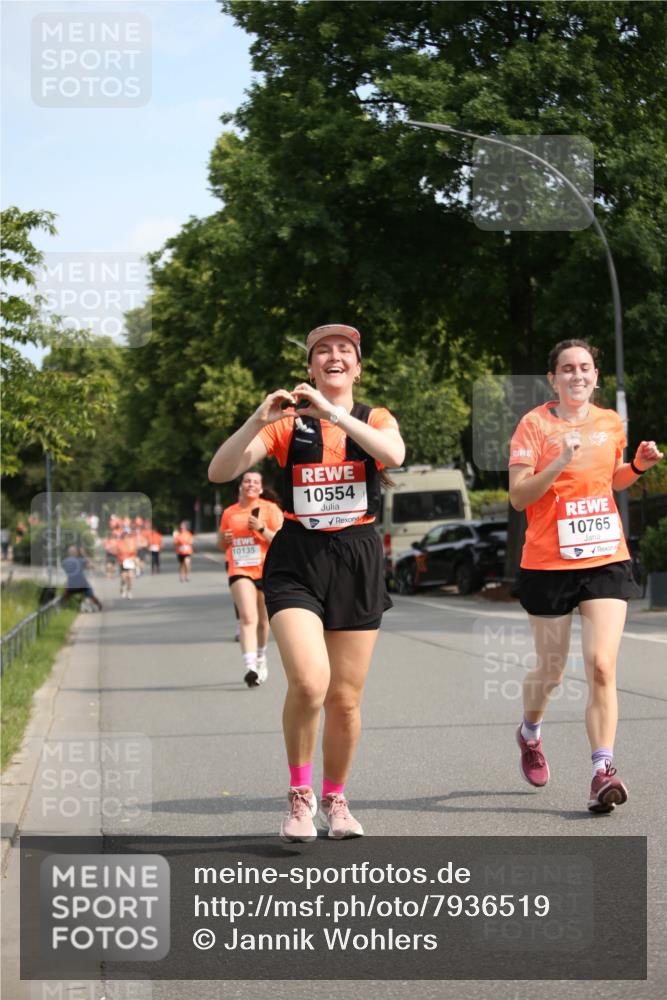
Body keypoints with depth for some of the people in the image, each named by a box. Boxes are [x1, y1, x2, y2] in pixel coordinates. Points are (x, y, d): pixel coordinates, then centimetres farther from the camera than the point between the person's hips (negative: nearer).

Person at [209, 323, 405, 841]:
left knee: (346, 696, 6)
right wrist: (258, 421, -20)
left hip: (358, 559, 2)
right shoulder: (286, 422, 5)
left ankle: (335, 799, 26)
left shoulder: (376, 420, 7)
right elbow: (220, 472, -6)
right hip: (297, 560, -2)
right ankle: (300, 794, 0)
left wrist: (333, 413, -25)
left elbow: (394, 454, -18)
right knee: (309, 682, -21)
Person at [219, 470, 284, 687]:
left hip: (266, 571, 0)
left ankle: (261, 658, 38)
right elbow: (222, 545, 22)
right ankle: (250, 667, -30)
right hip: (240, 571, 0)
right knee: (248, 618, -19)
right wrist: (225, 539, -1)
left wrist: (262, 529, -19)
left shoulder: (270, 509, 1)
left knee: (262, 620, 13)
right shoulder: (229, 513, 11)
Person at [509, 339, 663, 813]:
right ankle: (530, 733, 42)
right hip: (549, 564, -2)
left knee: (602, 667, -13)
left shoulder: (611, 423, 8)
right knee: (551, 671, 11)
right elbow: (518, 496, -10)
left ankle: (603, 773, -15)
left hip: (606, 560, 2)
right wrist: (560, 462, -23)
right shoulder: (535, 424, -4)